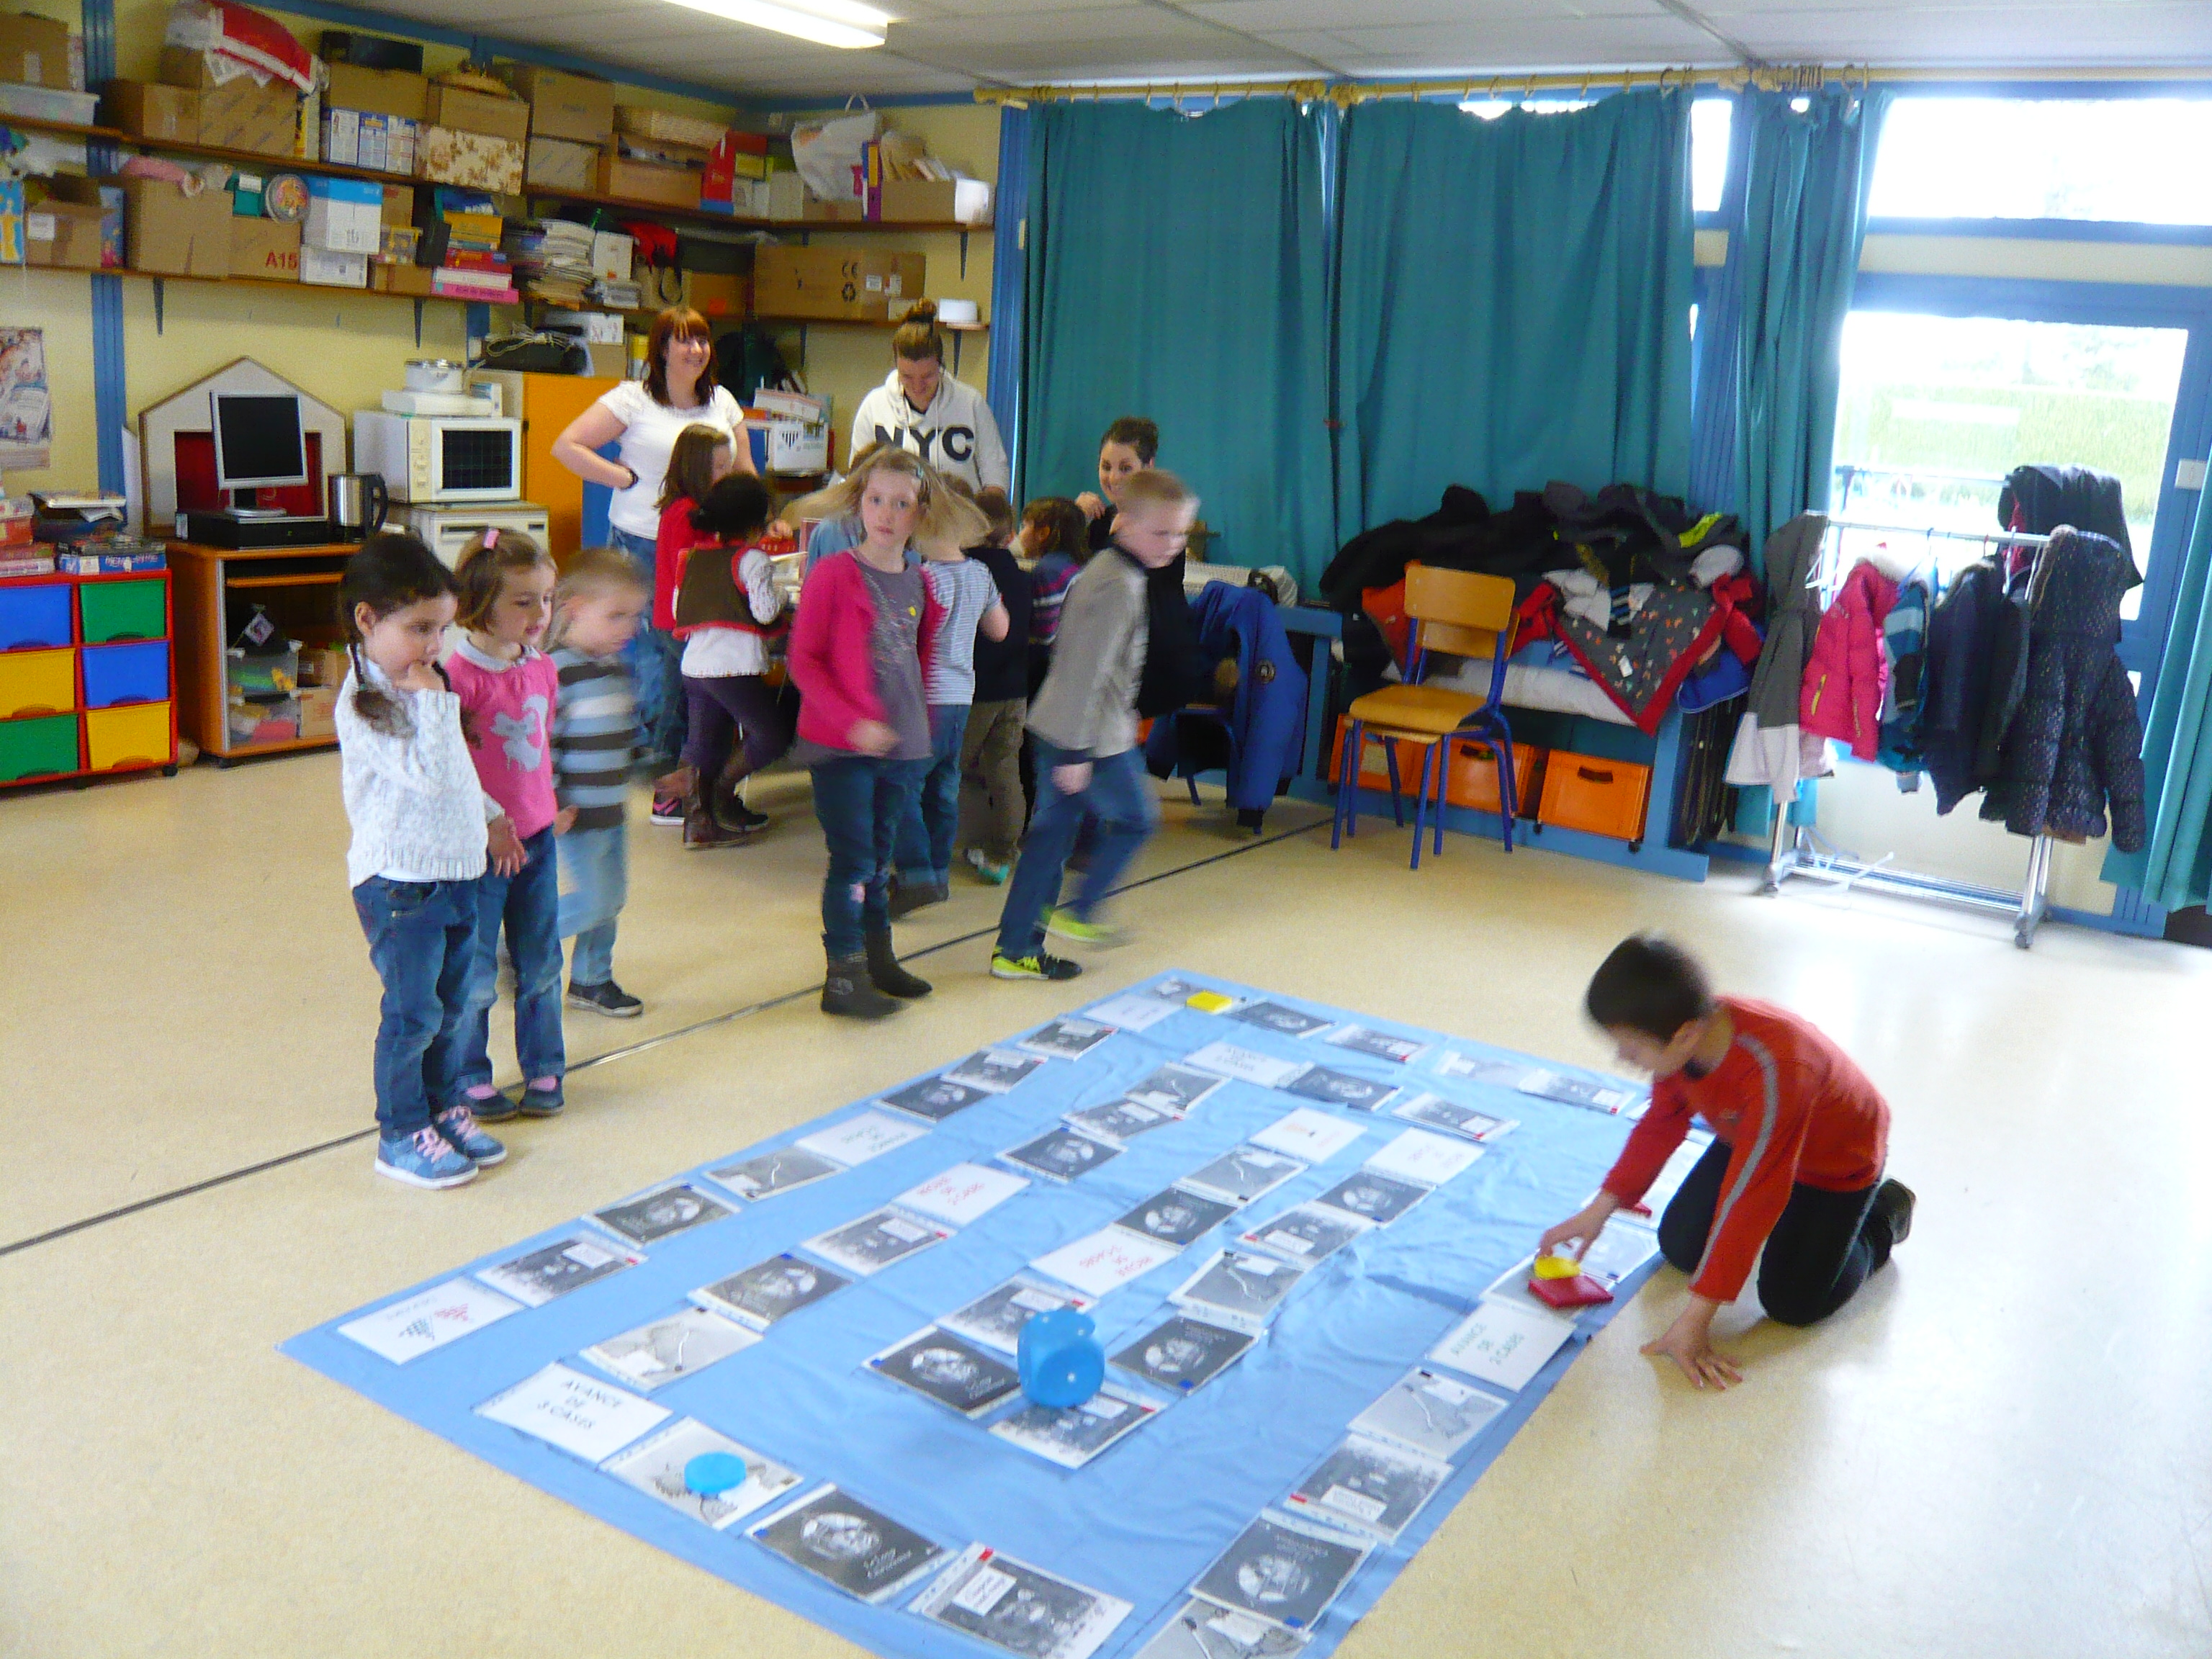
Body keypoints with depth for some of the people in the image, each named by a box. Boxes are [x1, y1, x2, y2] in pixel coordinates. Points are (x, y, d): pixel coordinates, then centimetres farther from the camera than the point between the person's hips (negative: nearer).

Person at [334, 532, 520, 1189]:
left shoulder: (416, 685, 10)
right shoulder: (362, 704, -18)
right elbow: (426, 773, -27)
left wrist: (492, 818, 24)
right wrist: (434, 701, -23)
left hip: (455, 870, 8)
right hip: (398, 882, -8)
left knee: (451, 1006, 16)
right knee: (412, 1012, 0)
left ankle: (444, 1107, 31)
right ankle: (401, 1135, 12)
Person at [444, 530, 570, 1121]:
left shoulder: (543, 668, 4)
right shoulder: (460, 674, -18)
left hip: (538, 836, 6)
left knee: (540, 965, 15)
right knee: (474, 975, 8)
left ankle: (543, 1070, 29)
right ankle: (470, 1078, 24)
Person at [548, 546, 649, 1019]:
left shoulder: (618, 668, 9)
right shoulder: (557, 671, -19)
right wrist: (553, 803, -20)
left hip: (614, 807, 8)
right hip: (578, 812, -8)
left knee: (611, 898, 14)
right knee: (590, 901, -7)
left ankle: (592, 980, 28)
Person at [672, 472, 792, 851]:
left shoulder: (694, 556, 14)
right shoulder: (753, 559, -6)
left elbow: (678, 611, 17)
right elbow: (766, 612, -12)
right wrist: (780, 599, 9)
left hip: (694, 663, 7)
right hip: (736, 666, -7)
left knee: (703, 741, 10)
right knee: (773, 735, 4)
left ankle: (697, 820, 7)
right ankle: (722, 789, 4)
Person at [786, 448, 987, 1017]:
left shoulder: (920, 583, 6)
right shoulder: (833, 574, -10)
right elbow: (802, 660, -11)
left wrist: (919, 724, 11)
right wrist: (852, 723, -19)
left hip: (902, 746, 5)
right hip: (840, 747, -5)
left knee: (879, 857, 16)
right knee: (853, 858, -3)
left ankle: (877, 960, 28)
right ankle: (843, 976, 6)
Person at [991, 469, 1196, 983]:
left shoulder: (1104, 570, 12)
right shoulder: (1118, 587, -20)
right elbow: (1087, 673, -23)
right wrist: (1077, 752, -22)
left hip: (1055, 727, 9)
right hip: (1094, 737, -9)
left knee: (1052, 833, 12)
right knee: (1136, 819, 11)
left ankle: (1016, 950, 17)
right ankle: (1076, 913, 20)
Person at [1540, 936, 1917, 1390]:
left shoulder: (1773, 1071, -47)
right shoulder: (1685, 1037, -26)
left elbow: (1749, 1197, -42)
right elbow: (1661, 1124, -6)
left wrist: (1696, 1319, -38)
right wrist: (1599, 1210, -7)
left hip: (1840, 1159, -6)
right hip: (1749, 1137, 6)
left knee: (1791, 1302, -8)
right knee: (1679, 1246, 2)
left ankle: (1883, 1214, 16)